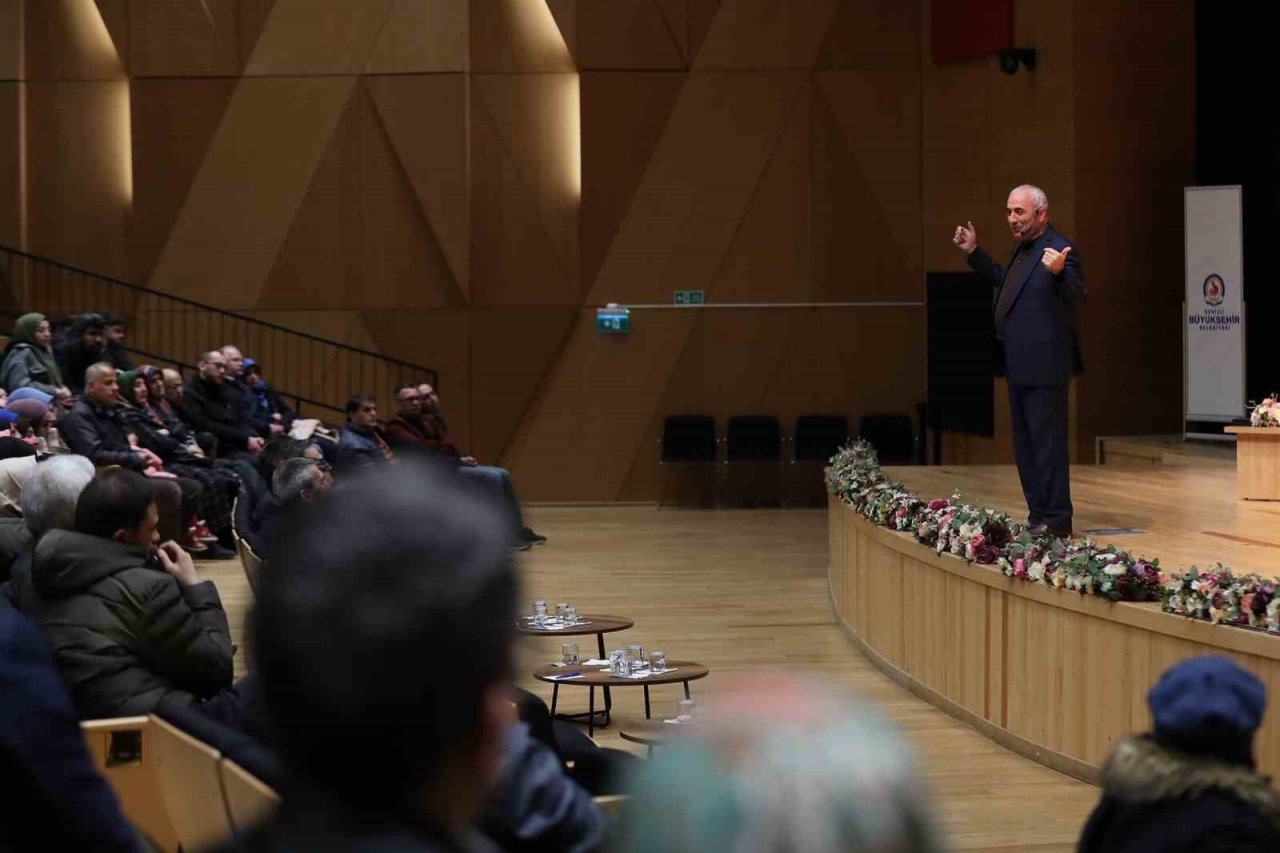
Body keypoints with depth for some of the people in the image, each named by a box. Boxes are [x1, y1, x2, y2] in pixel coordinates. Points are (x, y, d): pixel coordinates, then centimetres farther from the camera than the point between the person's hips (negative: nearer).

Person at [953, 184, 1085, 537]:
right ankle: (1037, 515, 22)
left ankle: (1056, 520, -3)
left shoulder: (1059, 250, -15)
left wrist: (1058, 272, -45)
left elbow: (1077, 297, -26)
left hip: (1044, 366, -10)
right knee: (1024, 443, 15)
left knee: (1047, 441, -7)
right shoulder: (1022, 247, 15)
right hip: (1018, 365, 10)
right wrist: (974, 253, 29)